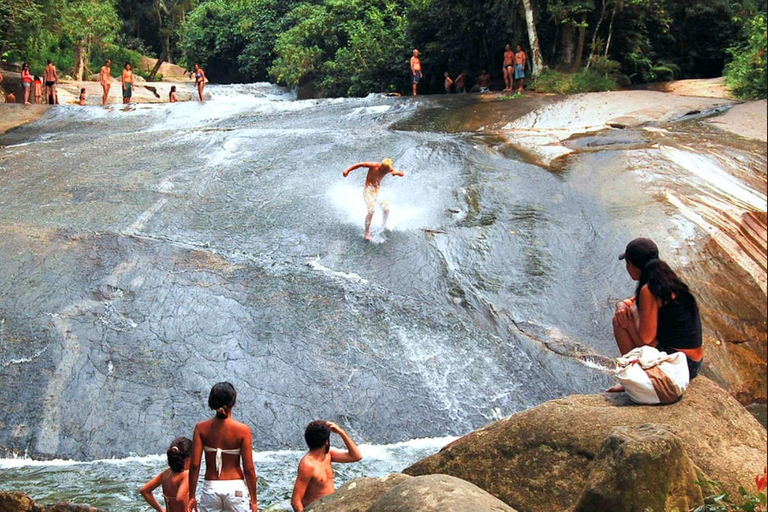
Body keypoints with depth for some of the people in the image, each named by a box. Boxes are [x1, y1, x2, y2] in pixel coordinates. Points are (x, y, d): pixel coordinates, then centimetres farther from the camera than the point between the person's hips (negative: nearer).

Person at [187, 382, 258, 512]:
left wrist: (191, 497, 3)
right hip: (236, 487, -2)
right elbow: (249, 469, -8)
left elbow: (194, 465, -5)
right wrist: (253, 500, 1)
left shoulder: (201, 428, -3)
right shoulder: (242, 430, -8)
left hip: (211, 488, 2)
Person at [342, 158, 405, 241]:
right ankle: (367, 233, -15)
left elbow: (402, 174, -2)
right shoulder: (374, 166, -16)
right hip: (368, 190, -6)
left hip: (377, 190, 6)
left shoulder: (388, 169, -3)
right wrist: (348, 170, -18)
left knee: (386, 208, -5)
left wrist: (396, 172, -26)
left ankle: (384, 226, 22)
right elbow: (360, 164, -13)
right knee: (371, 211, -21)